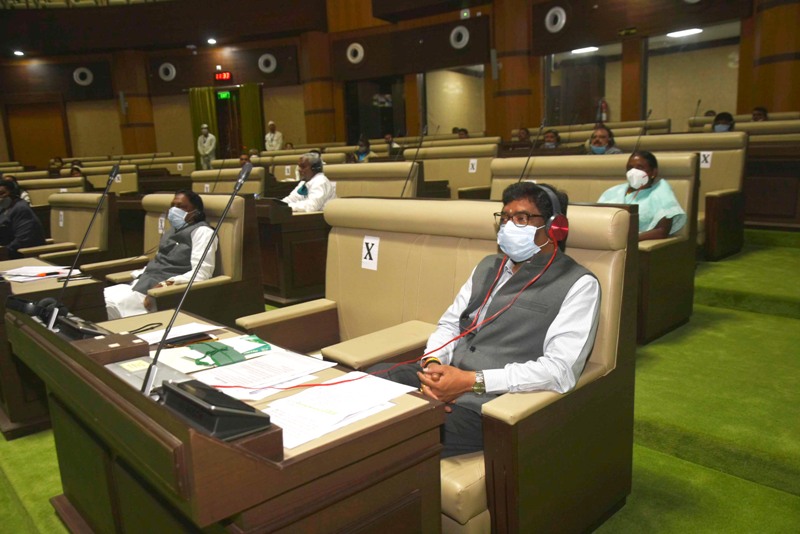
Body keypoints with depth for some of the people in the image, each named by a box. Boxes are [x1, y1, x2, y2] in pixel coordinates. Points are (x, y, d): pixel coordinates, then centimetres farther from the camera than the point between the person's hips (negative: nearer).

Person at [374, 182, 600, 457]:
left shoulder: (578, 285, -4)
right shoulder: (489, 266, 18)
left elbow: (561, 370, -14)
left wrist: (472, 381, -20)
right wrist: (433, 364, -6)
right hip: (443, 379, 7)